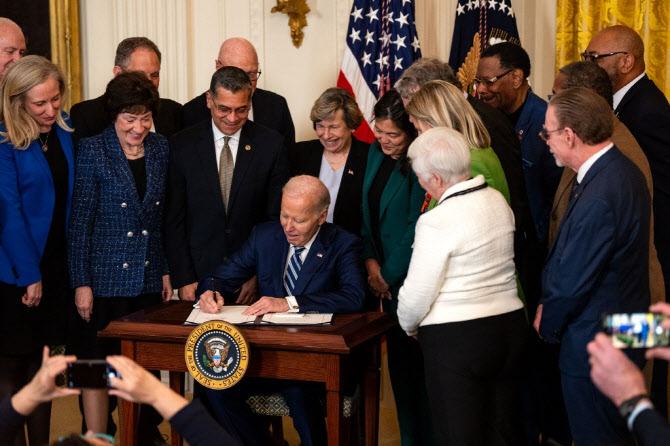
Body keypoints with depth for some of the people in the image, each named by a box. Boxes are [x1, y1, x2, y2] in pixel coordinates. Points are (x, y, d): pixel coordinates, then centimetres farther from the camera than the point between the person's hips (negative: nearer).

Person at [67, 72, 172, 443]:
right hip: (105, 279, -4)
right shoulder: (92, 151, -7)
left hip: (149, 279, 4)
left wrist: (167, 270, 8)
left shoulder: (160, 148, 5)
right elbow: (79, 221, -7)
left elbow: (164, 216, 11)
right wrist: (81, 283, -10)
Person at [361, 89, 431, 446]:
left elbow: (416, 229, -17)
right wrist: (370, 260, 3)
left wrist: (388, 275, -8)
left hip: (410, 281, -8)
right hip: (386, 281, 8)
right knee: (398, 365, 13)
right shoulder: (375, 153, 8)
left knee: (414, 366, -1)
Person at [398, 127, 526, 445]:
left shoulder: (436, 222, -17)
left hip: (455, 339, -7)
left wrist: (409, 326, 8)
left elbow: (416, 295, -13)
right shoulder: (498, 201, 4)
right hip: (509, 324, 7)